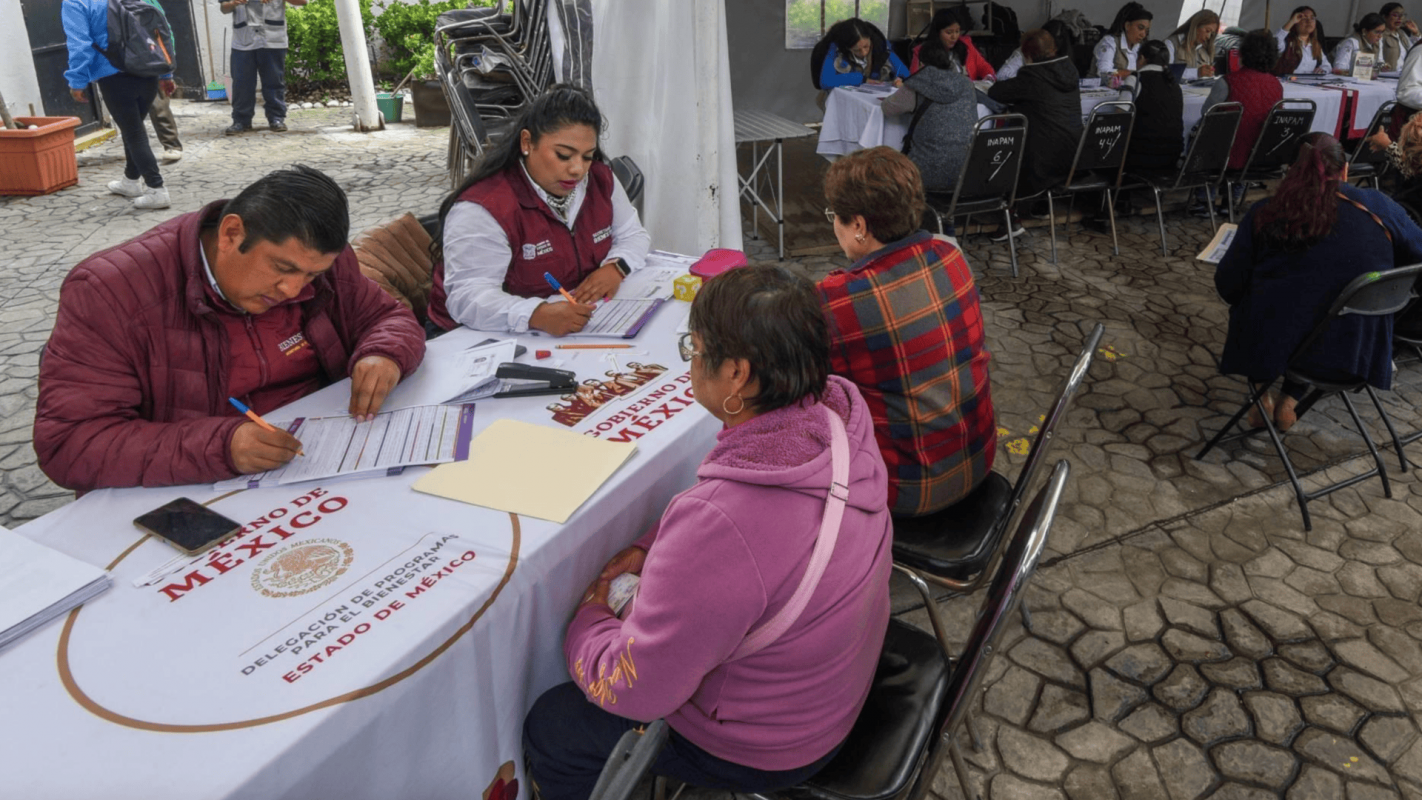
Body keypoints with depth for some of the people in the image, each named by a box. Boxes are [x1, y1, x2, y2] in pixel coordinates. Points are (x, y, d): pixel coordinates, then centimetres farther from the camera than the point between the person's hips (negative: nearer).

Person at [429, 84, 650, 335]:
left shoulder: (601, 180, 1)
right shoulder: (483, 208, -20)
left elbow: (633, 235, 13)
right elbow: (467, 296, -27)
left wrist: (615, 268, -11)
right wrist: (538, 315, -44)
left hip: (585, 327, 4)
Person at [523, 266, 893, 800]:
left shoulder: (717, 525, -42)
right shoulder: (840, 411, -17)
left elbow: (629, 690, -28)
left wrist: (588, 619, -7)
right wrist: (652, 547, -4)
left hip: (763, 750, -8)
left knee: (548, 730, 11)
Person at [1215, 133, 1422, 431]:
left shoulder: (1265, 212, -6)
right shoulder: (1379, 207, -1)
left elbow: (1228, 284, -4)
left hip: (1272, 342, -1)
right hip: (1355, 349, 2)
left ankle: (1262, 396, 26)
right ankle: (1290, 401, 25)